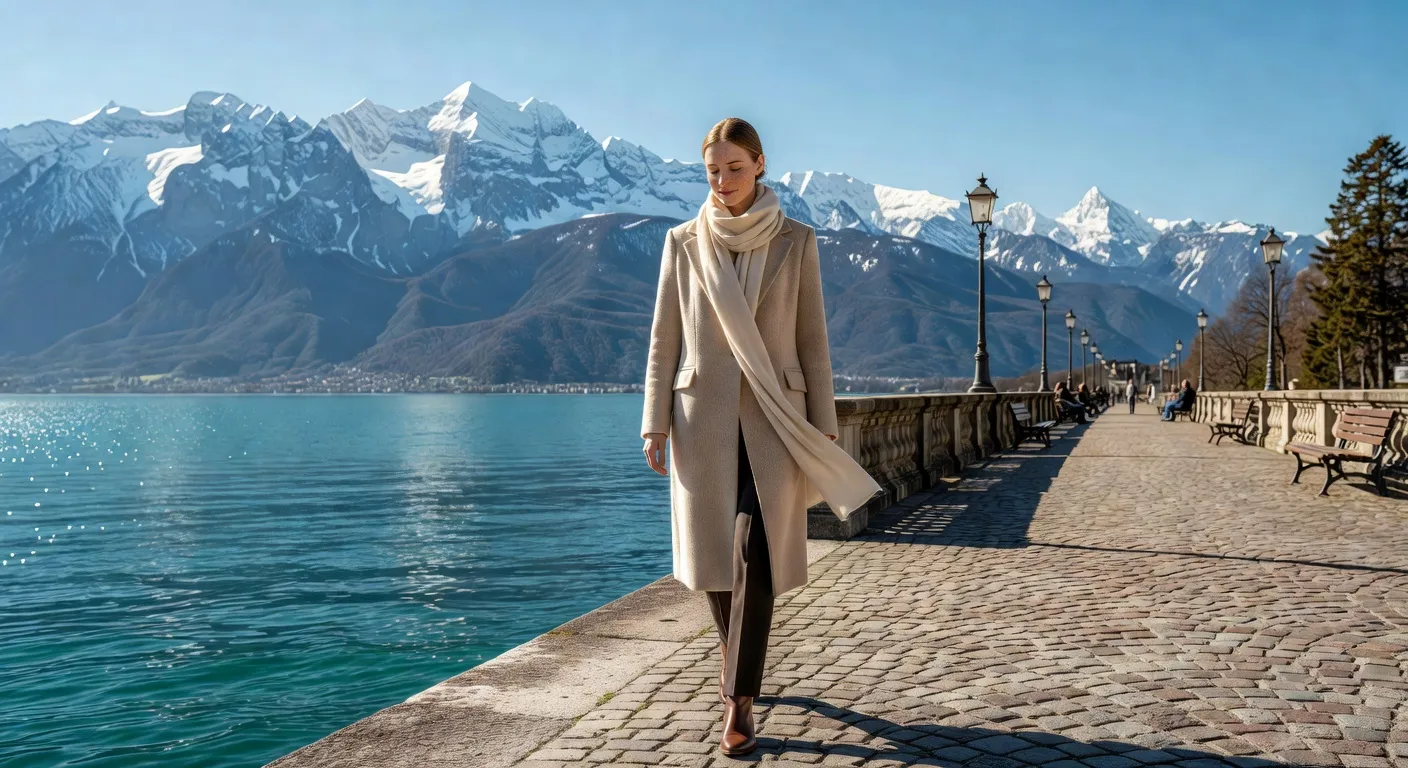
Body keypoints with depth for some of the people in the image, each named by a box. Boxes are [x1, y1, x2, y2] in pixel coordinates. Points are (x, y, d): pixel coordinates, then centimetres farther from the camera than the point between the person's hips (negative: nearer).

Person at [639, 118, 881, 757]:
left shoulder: (795, 242, 3)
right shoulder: (683, 243, 5)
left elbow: (812, 339, 4)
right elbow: (664, 339, 6)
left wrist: (824, 425, 2)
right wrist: (655, 422, 0)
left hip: (773, 417, -1)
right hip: (704, 416, 1)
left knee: (754, 552, -13)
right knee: (715, 556, 8)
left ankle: (738, 701, -6)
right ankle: (739, 664, 34)